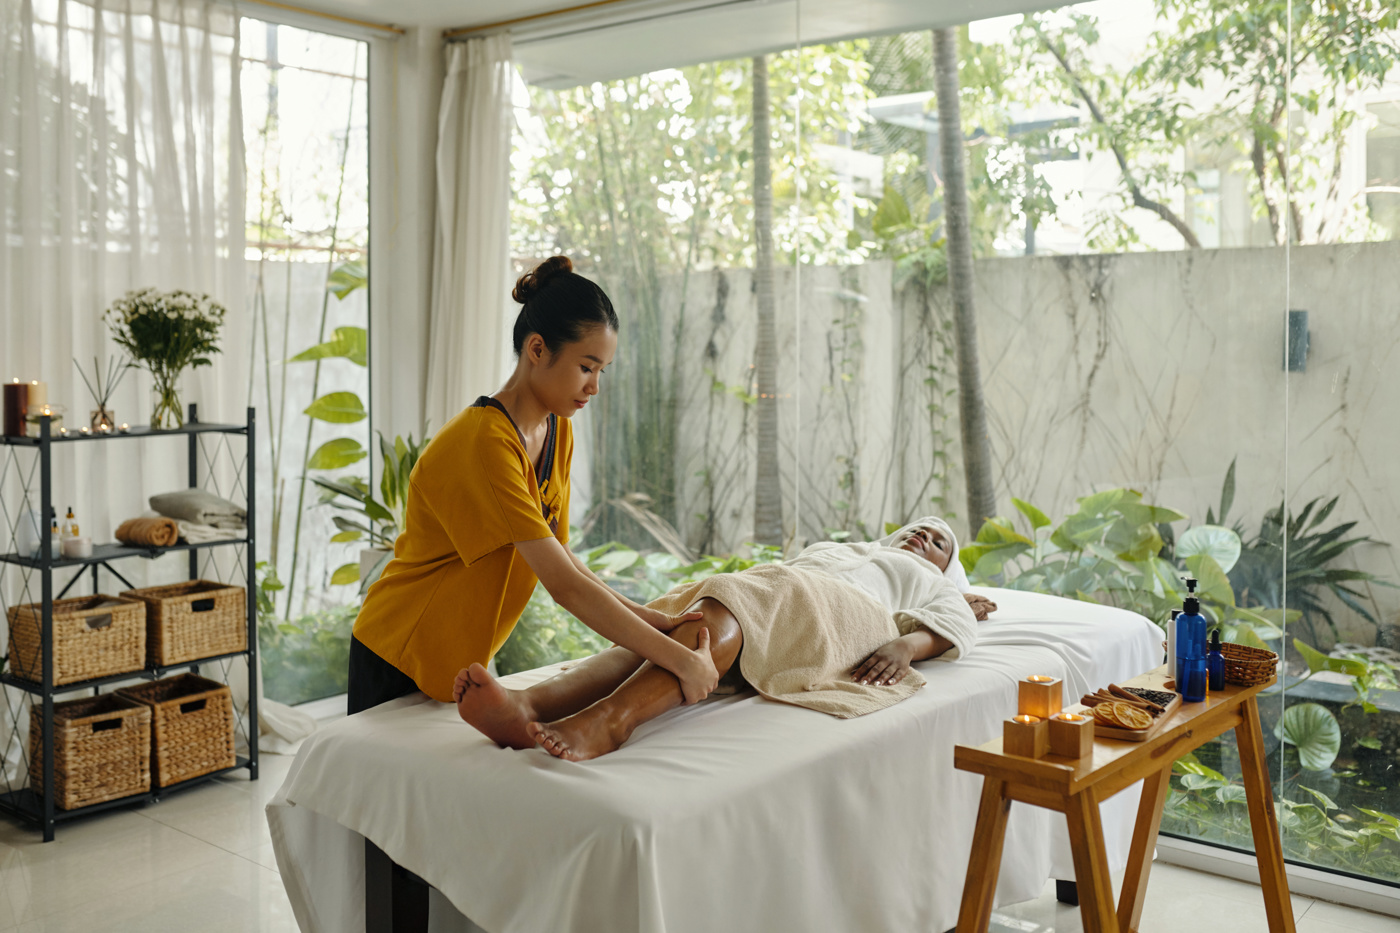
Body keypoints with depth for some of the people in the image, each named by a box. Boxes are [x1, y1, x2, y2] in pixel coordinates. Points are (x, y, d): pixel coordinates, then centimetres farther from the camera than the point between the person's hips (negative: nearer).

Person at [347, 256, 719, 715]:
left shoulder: (559, 432, 0)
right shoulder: (484, 444, -29)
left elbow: (559, 557, 2)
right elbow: (565, 586, -31)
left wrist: (642, 617, -11)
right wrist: (681, 659, -28)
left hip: (464, 660, 8)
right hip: (399, 661, -8)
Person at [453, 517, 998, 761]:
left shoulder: (928, 582, 34)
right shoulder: (832, 547, 49)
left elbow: (954, 624, 13)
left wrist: (908, 643, -8)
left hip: (833, 608, -4)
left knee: (726, 608, -37)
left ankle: (609, 720, -64)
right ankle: (529, 706, -56)